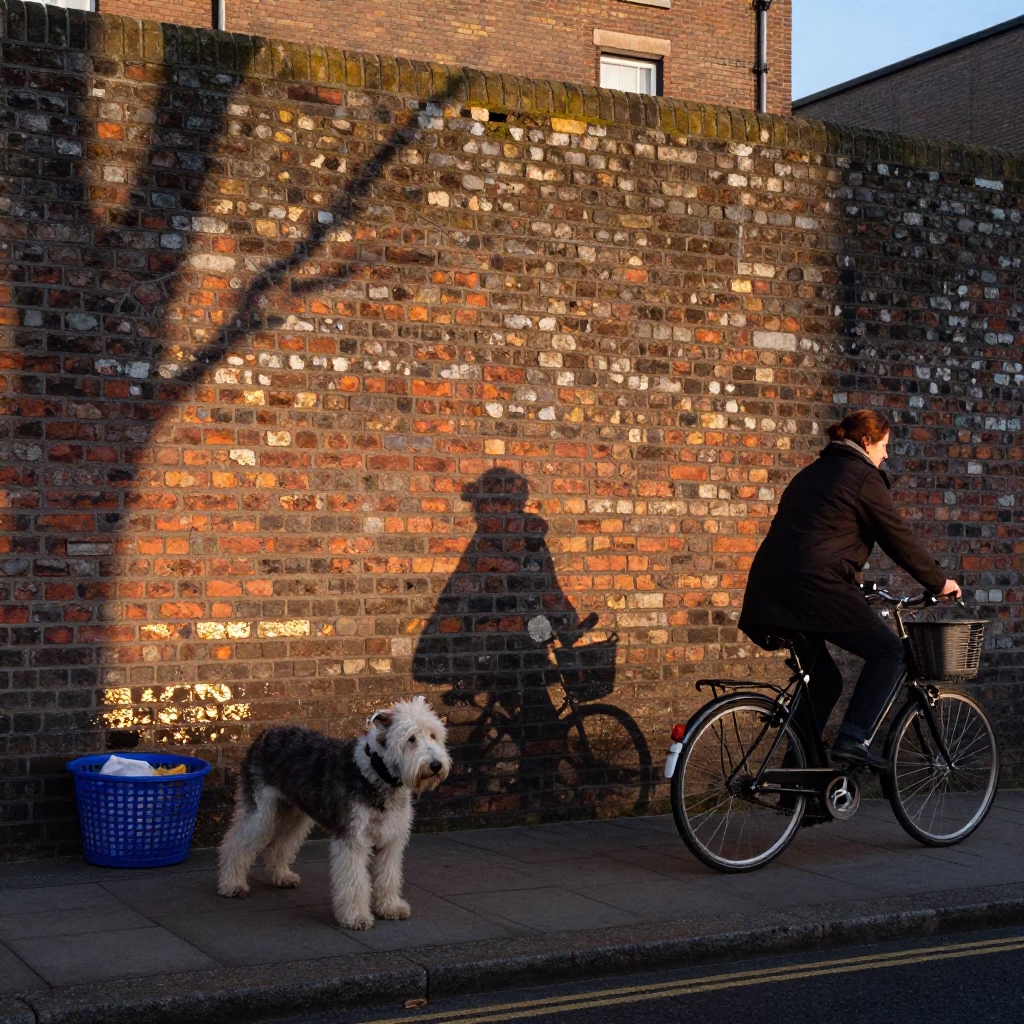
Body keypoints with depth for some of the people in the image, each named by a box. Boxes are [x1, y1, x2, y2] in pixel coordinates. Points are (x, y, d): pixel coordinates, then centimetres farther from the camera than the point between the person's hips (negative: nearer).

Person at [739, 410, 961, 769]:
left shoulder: (811, 473, 25)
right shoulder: (864, 477, 0)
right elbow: (899, 537, 2)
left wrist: (852, 581, 41)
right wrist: (939, 582, 15)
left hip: (770, 588, 8)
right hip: (815, 588, -8)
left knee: (822, 680, 19)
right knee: (888, 651, 8)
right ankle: (853, 740, -4)